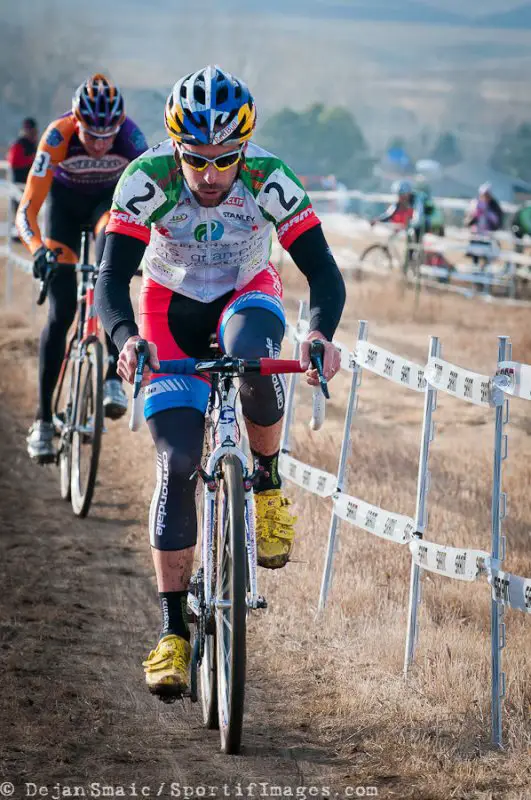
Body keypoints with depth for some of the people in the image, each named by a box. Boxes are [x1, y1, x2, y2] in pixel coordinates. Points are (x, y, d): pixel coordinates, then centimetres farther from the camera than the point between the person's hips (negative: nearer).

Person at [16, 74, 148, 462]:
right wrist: (37, 248, -52)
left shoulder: (130, 137, -32)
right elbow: (27, 210, -34)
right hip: (66, 200, 0)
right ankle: (43, 419, 1)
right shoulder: (58, 136, -34)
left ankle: (114, 375, -32)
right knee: (61, 310, -8)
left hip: (111, 198, 0)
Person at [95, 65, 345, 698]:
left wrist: (320, 332, -47)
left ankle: (268, 487, -12)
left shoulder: (268, 179, -27)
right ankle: (172, 631, -5)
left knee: (250, 350, -38)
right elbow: (112, 277, -30)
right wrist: (126, 337, -51)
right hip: (172, 307, 0)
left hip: (246, 295, 0)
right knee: (177, 463, -12)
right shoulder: (147, 179, -28)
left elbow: (322, 271, -26)